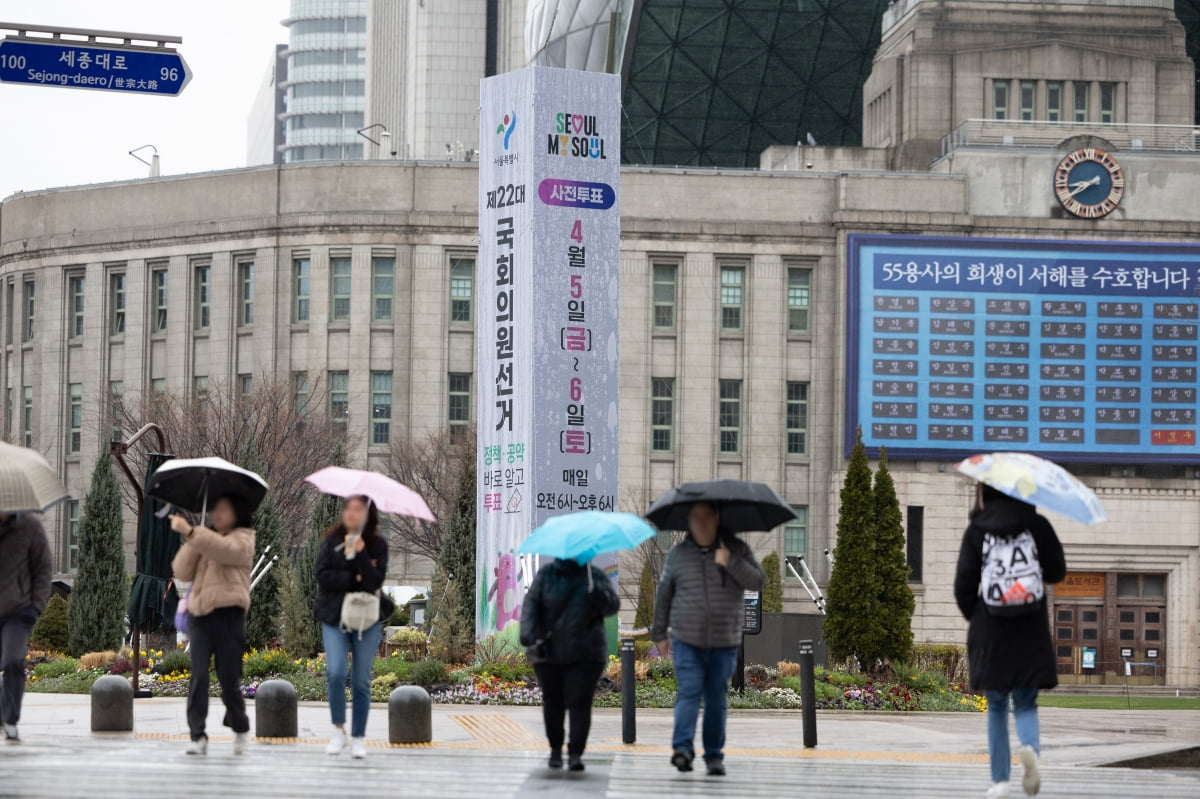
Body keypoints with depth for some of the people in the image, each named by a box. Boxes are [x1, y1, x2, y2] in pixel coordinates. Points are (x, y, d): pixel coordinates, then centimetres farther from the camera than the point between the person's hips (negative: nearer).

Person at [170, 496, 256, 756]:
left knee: (229, 676, 1)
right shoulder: (202, 541, 22)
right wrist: (191, 542, -5)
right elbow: (182, 572, 8)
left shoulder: (243, 540, 5)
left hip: (228, 613, -4)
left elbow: (224, 549, -20)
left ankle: (240, 729, 23)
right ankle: (198, 736, -9)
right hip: (199, 613, 4)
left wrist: (191, 532, -29)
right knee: (198, 676, -7)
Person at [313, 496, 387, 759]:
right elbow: (323, 576, -7)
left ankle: (358, 737, 12)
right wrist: (353, 580, -11)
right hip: (334, 618, 0)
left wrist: (360, 555, -19)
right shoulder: (331, 541, 3)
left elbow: (375, 582, -11)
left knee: (361, 681, 2)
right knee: (336, 672, -17)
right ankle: (339, 729, -1)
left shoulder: (377, 545, 1)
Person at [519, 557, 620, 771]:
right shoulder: (546, 574, 6)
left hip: (584, 656, -1)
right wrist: (528, 632, -21)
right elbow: (531, 603, -4)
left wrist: (595, 591, -26)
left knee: (579, 703, -10)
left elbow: (612, 606, -4)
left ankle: (575, 753, -12)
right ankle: (555, 749, 26)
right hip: (549, 653, 1)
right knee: (552, 703, 9)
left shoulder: (596, 577, 5)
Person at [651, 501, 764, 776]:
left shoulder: (736, 549, 3)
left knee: (717, 700, 5)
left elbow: (757, 581, -7)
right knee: (688, 692, -14)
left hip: (724, 642, 1)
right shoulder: (678, 554, 6)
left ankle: (714, 756, 11)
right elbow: (663, 595, 13)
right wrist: (660, 634, 15)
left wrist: (730, 563, -20)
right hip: (687, 641, 0)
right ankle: (682, 748, -25)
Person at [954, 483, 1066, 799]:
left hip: (990, 633, 0)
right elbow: (1057, 571, 4)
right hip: (1030, 634, 1)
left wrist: (972, 616, 13)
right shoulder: (1037, 525, -1)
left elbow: (964, 583, -4)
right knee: (1025, 704, 10)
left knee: (997, 707, 11)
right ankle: (1030, 746, -21)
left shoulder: (977, 531, -3)